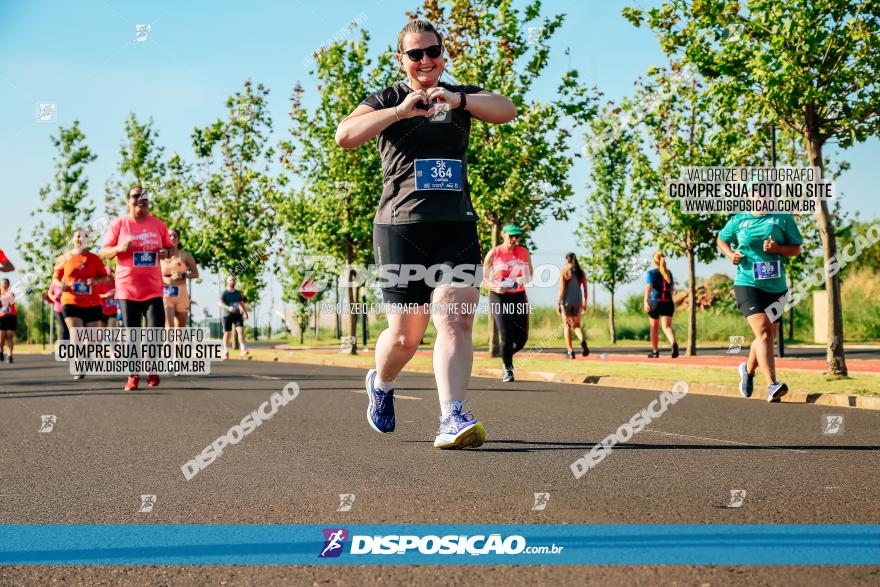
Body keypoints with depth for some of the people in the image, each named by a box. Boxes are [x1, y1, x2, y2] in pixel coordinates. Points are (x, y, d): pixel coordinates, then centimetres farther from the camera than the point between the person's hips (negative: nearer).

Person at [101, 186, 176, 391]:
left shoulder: (158, 225, 7)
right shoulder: (118, 224, 1)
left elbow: (170, 247, 17)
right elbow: (105, 252, 3)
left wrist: (166, 253, -6)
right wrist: (119, 248, -18)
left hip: (153, 288, 1)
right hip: (127, 287, -1)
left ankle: (152, 370, 13)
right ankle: (133, 375, 11)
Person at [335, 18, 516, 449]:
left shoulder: (461, 97, 14)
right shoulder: (389, 101, 7)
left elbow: (506, 111, -7)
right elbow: (344, 136, -12)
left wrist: (457, 99, -24)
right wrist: (401, 111, -23)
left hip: (456, 228, 2)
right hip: (401, 227, -2)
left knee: (456, 319, -15)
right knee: (406, 334, 2)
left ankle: (452, 420, -20)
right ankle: (380, 384, 34)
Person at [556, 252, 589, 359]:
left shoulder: (565, 272, -7)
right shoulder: (581, 273, 5)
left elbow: (562, 289, -12)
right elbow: (585, 290, 7)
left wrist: (558, 304, -9)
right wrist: (584, 304, 15)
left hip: (567, 300, -4)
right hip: (578, 301, 4)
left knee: (567, 326, 7)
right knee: (576, 325, 15)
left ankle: (570, 351, 2)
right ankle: (583, 340, -17)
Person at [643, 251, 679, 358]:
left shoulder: (651, 273, -3)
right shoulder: (668, 273, 12)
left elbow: (648, 287, -16)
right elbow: (672, 288, 18)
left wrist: (645, 301, -23)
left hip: (655, 302, -3)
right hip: (668, 302, 3)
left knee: (654, 327, 13)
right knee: (666, 326, -5)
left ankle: (655, 351, 22)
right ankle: (674, 343, -35)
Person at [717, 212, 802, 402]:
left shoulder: (783, 218, 3)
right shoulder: (738, 221, 4)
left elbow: (796, 249, 6)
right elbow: (721, 239, 22)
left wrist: (777, 248, -14)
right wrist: (731, 254, 2)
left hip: (776, 287, 3)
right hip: (748, 285, -3)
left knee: (768, 338, 16)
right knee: (764, 334, -20)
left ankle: (748, 370, 44)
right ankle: (772, 386, -28)